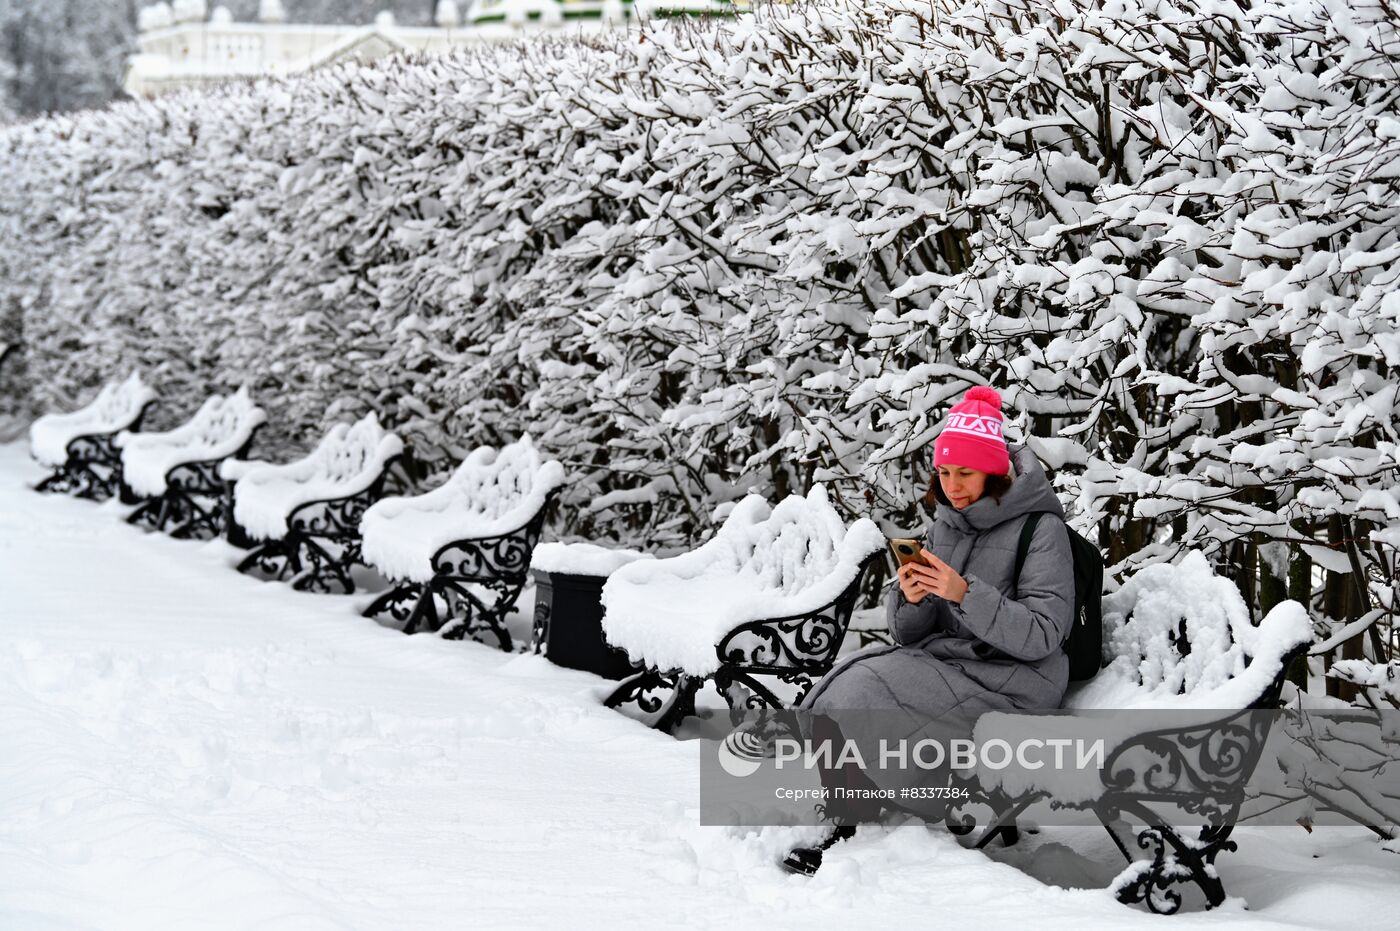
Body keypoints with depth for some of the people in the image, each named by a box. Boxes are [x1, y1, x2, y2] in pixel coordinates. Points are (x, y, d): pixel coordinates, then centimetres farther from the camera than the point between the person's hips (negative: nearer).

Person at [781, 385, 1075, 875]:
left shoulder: (1040, 530, -9)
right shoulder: (946, 525, 11)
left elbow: (1041, 635, -18)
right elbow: (910, 632, 10)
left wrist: (965, 594, -26)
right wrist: (910, 600, -14)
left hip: (1012, 680, -7)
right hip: (946, 659, 7)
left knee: (862, 695, -23)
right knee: (843, 686, -17)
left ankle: (851, 833, -10)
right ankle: (843, 828, -14)